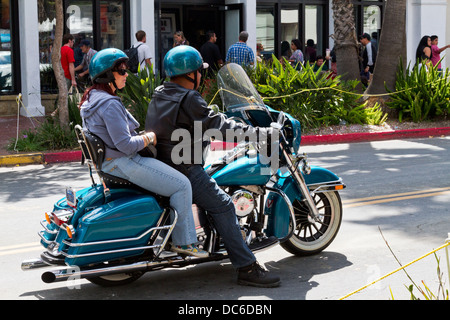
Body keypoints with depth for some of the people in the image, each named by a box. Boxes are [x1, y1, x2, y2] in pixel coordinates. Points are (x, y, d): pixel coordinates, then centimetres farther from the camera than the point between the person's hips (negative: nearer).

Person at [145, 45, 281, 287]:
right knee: (222, 206, -11)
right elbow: (218, 124, -19)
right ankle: (247, 268, -14)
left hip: (159, 163, 11)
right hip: (182, 168, -11)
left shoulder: (160, 95, 14)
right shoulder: (188, 99, -15)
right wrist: (259, 132, -15)